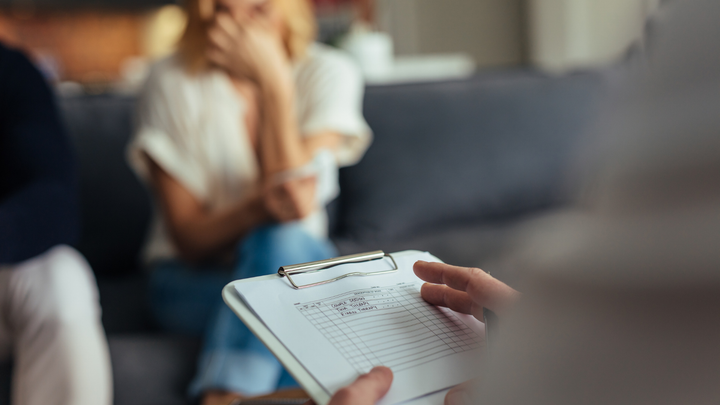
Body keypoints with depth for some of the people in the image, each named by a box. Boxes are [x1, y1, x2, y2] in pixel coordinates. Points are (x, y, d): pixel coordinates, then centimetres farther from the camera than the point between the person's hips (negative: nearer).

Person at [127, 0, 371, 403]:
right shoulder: (173, 82, -10)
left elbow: (298, 202, -19)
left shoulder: (329, 73, -7)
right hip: (192, 278, -1)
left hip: (298, 264, 2)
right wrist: (258, 206, -32)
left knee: (282, 241, -33)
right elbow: (188, 237, -11)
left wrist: (273, 79, -21)